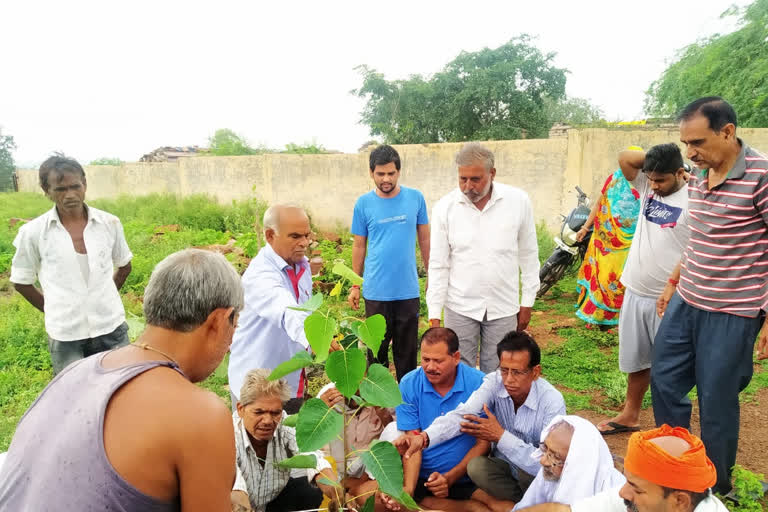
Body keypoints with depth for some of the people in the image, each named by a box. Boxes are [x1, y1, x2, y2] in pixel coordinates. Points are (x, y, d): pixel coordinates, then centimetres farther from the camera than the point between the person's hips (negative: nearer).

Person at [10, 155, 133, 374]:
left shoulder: (109, 223, -3)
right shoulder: (33, 232, -7)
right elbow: (21, 282, 6)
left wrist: (104, 299, 11)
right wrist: (54, 311, 5)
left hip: (112, 327, 1)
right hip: (65, 336, -1)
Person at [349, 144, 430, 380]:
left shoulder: (415, 198, 0)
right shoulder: (363, 203, -1)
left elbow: (424, 239, 8)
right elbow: (359, 246, 5)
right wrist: (355, 285, 6)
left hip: (408, 290, 1)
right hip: (376, 291, 0)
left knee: (407, 350, 12)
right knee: (377, 349, 12)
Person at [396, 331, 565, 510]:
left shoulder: (552, 401, -25)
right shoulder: (495, 382, -18)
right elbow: (463, 414, -34)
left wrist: (501, 436, -35)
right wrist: (424, 437, -50)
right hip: (505, 466, 3)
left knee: (538, 468, -34)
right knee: (476, 467, -27)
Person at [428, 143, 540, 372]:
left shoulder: (518, 201, -6)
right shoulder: (444, 207, -6)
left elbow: (529, 255, 4)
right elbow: (438, 265, -3)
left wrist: (527, 302, 6)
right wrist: (434, 315, -4)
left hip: (504, 308, 0)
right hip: (460, 307, 0)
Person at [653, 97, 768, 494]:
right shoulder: (698, 177, 5)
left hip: (731, 312, -7)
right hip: (685, 302, 7)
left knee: (716, 402, 7)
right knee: (664, 381, 15)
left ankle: (715, 488, 31)